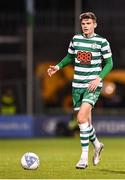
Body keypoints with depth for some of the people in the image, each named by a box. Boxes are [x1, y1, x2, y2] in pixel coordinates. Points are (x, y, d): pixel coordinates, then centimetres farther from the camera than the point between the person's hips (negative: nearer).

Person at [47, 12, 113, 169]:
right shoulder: (76, 39, 6)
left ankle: (84, 157, -15)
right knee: (85, 122, 9)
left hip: (93, 86, -5)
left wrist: (99, 78, -13)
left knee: (81, 118, -21)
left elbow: (109, 63, 1)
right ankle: (97, 145, 37)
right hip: (77, 86, 5)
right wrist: (58, 67, 6)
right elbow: (70, 57, 21)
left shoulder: (102, 42, -5)